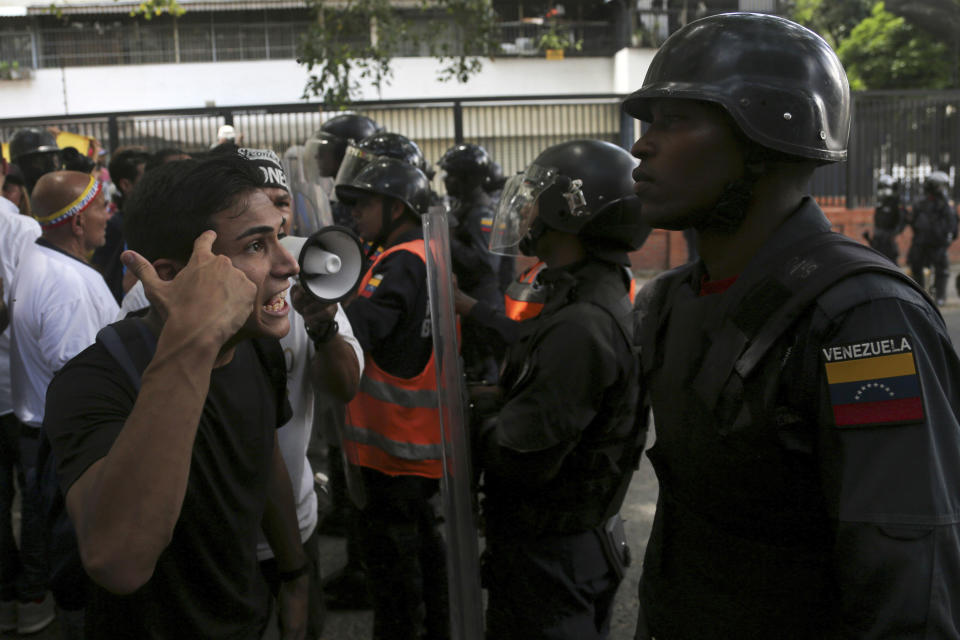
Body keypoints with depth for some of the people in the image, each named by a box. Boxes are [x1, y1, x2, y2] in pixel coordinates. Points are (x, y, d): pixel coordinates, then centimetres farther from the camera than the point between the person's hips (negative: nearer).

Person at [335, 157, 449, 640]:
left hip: (394, 439, -10)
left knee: (388, 549, 3)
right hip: (422, 433, 10)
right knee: (420, 535, 22)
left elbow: (355, 333, -32)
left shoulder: (400, 264, -19)